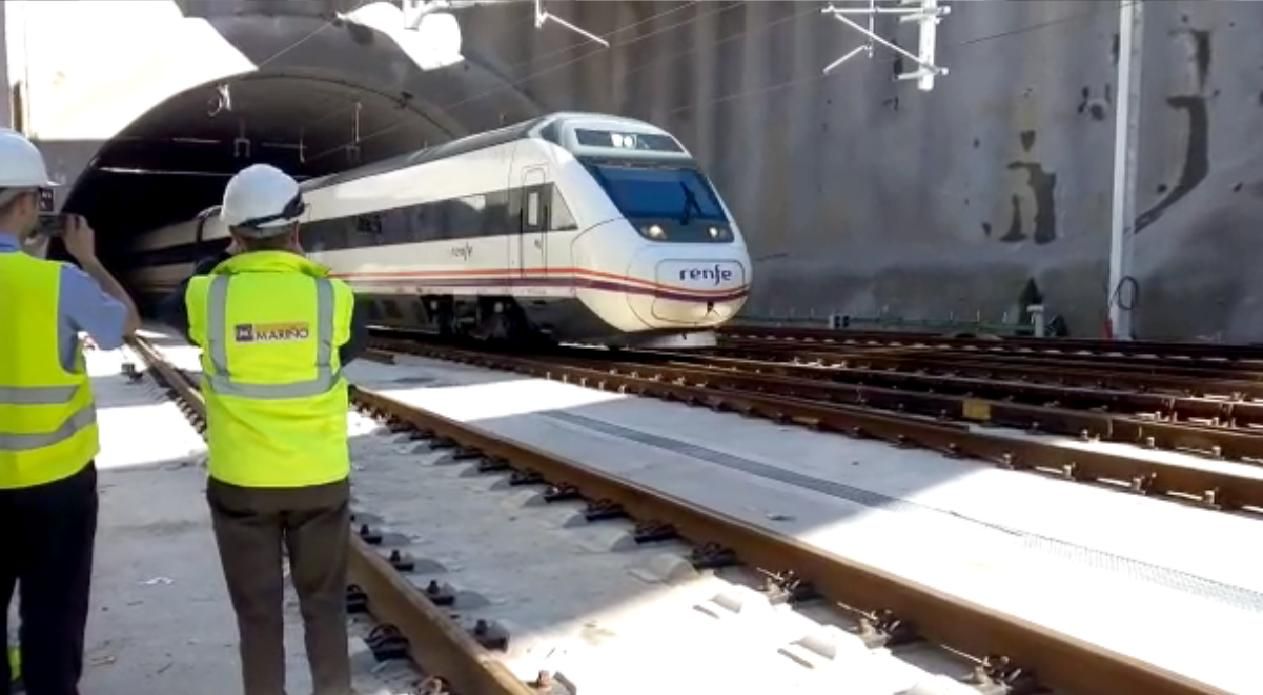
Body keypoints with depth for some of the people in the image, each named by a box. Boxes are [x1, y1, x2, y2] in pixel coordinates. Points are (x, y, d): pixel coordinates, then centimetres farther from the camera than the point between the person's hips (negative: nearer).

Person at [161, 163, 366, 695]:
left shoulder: (208, 295, -10)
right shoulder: (331, 294, -11)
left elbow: (173, 311, 13)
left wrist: (222, 263, 18)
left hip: (241, 480, 0)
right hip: (320, 477, 0)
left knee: (257, 609, 13)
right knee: (324, 602, 16)